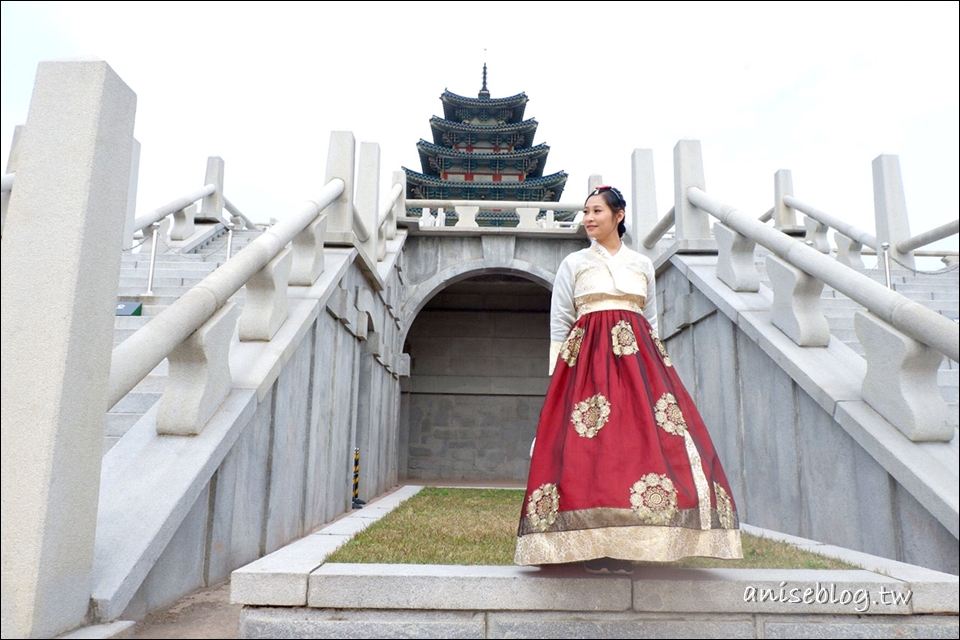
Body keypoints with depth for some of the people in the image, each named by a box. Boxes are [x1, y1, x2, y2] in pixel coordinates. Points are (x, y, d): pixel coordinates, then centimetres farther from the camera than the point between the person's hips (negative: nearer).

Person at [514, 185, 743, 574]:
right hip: (588, 357, -2)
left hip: (638, 358, 2)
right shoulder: (573, 264, 11)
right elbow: (559, 323, 7)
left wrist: (654, 363, 8)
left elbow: (651, 321, 18)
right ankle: (596, 546, -6)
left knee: (639, 439, -8)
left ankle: (626, 545, -1)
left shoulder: (642, 265, 17)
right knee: (591, 445, -11)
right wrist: (558, 374, -1)